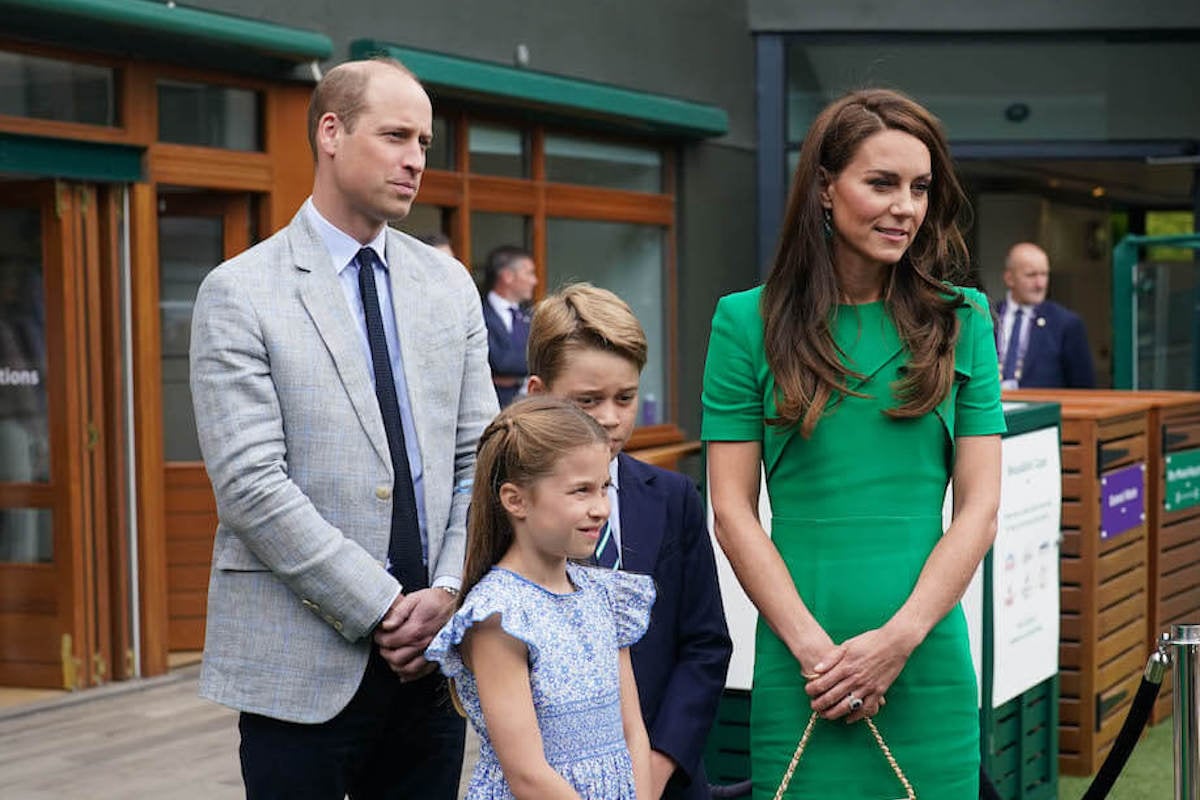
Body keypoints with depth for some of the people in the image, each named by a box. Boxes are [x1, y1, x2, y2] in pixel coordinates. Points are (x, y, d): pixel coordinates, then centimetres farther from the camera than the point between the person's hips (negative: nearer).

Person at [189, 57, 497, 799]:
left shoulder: (449, 285, 10)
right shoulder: (239, 294, -6)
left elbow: (479, 459, 9)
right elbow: (251, 486, -13)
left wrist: (449, 591, -6)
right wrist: (382, 608, -13)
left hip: (432, 655, 4)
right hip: (304, 663, -4)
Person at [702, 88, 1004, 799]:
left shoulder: (961, 320, 5)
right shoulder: (749, 322, 2)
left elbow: (979, 505, 2)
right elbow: (733, 509, -1)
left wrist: (900, 637, -9)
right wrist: (812, 645, -10)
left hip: (929, 664, 1)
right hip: (797, 663, -1)